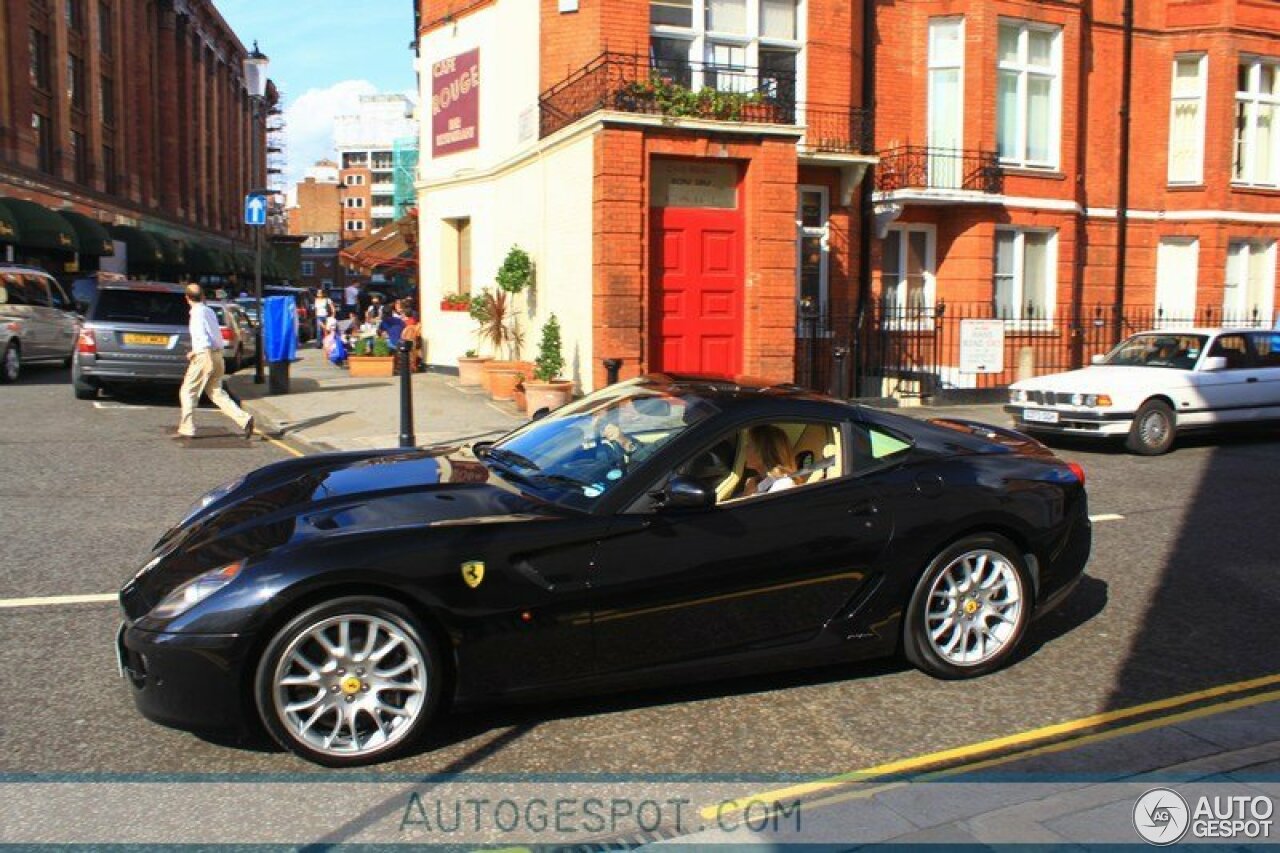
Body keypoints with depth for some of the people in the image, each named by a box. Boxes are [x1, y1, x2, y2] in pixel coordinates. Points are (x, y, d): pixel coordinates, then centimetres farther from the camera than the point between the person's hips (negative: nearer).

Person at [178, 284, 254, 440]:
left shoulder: (197, 313, -12)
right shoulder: (210, 311, 13)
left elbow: (203, 340, -20)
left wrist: (193, 352, -8)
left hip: (204, 356, -8)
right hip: (217, 355, 8)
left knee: (188, 392, 5)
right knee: (216, 393, 10)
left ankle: (187, 429, 9)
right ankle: (244, 419, -5)